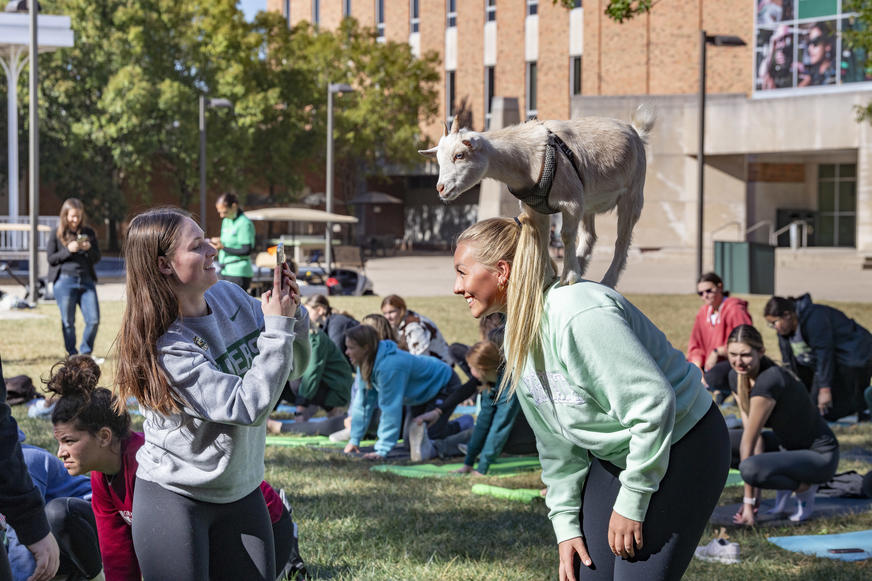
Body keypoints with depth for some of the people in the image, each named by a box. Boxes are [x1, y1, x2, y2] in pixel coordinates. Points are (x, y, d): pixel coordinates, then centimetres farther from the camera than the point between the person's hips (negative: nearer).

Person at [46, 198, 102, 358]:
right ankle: (72, 355, 11)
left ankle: (85, 352, 13)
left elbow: (97, 258, 11)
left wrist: (89, 249, -10)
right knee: (68, 322, 1)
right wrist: (68, 250, -13)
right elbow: (50, 258, 0)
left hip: (86, 280, 2)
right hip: (65, 280, -2)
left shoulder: (89, 233, 11)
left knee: (94, 320, -4)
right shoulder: (57, 234, 5)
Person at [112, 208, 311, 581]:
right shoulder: (164, 345, -23)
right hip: (173, 498, -6)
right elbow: (249, 406, -26)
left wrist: (293, 314, -13)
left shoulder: (230, 296, -3)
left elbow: (293, 368, 5)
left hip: (241, 491, 6)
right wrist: (278, 327, -23)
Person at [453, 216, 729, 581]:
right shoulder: (517, 336, 1)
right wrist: (565, 522, 6)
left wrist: (631, 504, -22)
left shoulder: (578, 315, -28)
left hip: (683, 450, -8)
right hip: (613, 455, 9)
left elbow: (653, 404, -29)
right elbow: (555, 443, 10)